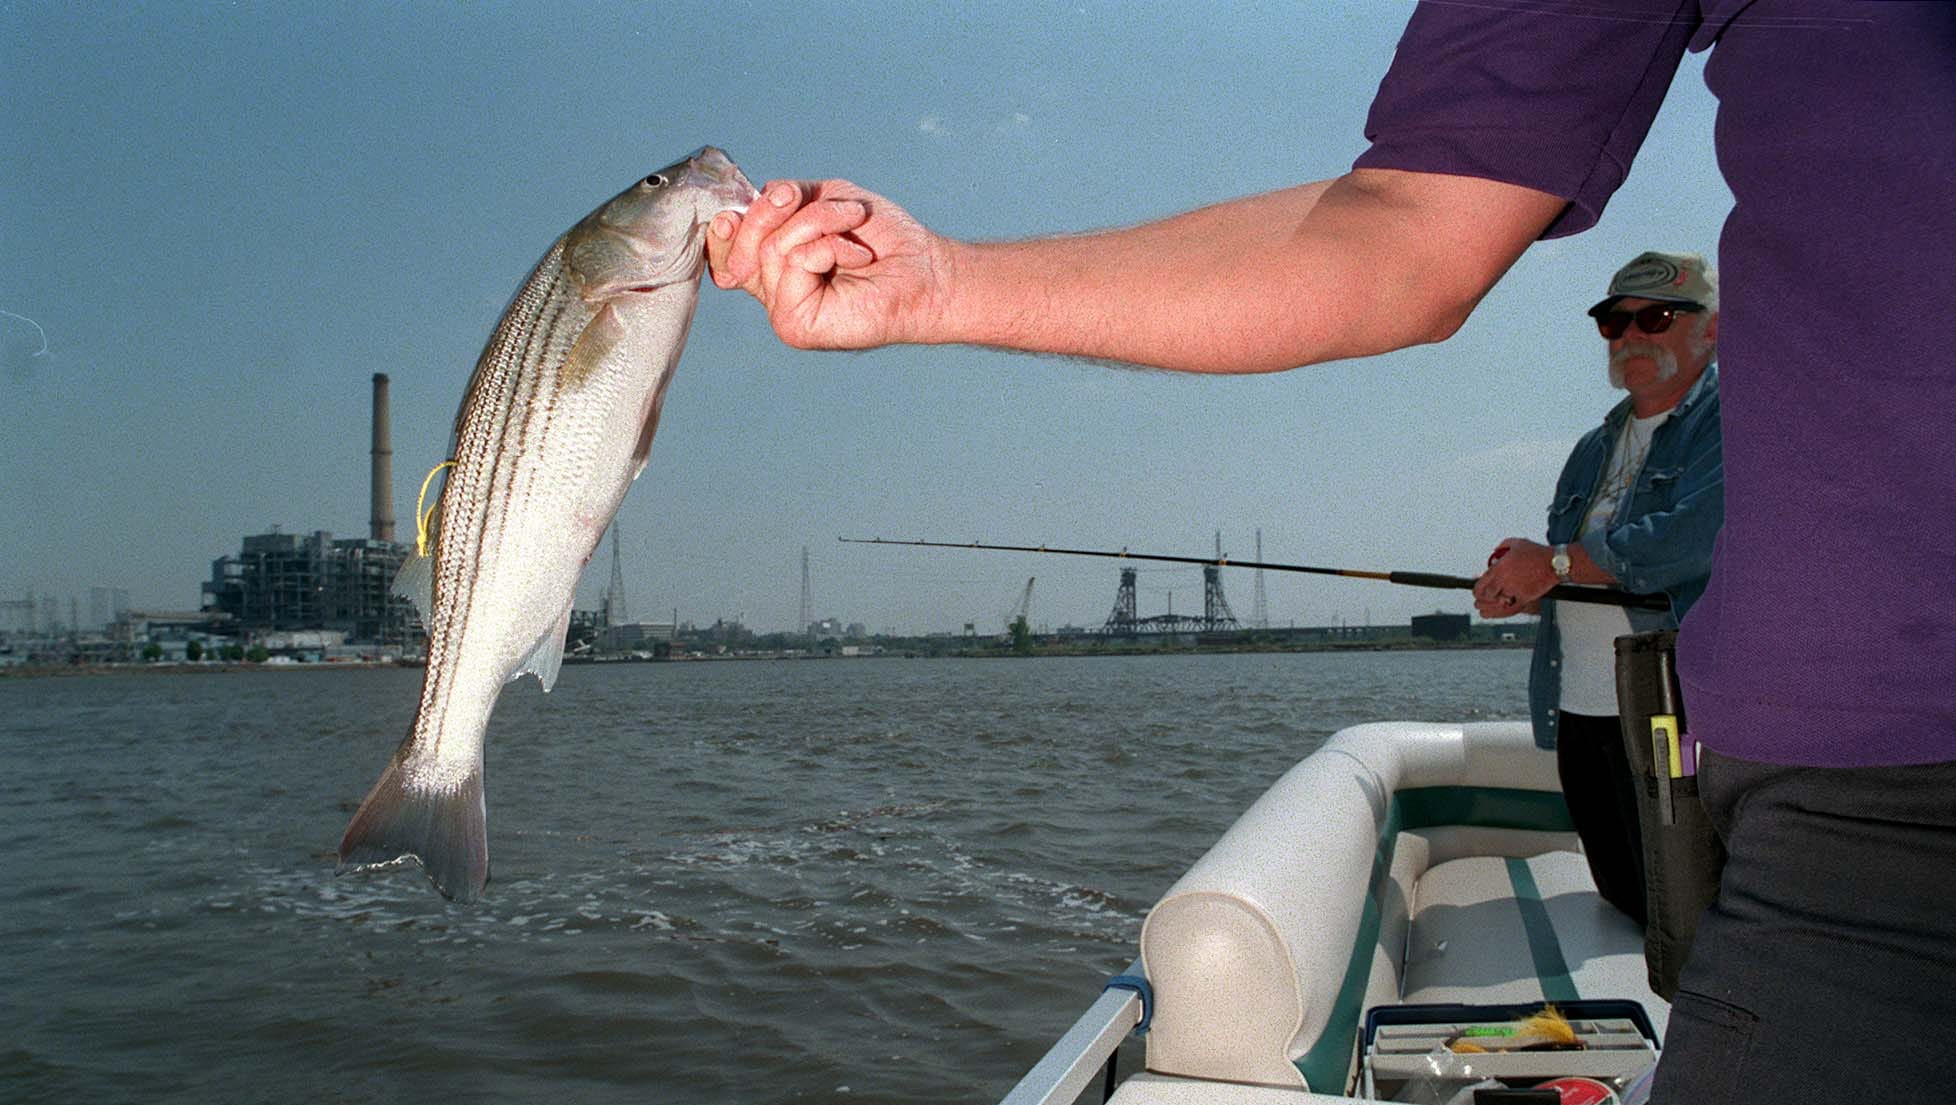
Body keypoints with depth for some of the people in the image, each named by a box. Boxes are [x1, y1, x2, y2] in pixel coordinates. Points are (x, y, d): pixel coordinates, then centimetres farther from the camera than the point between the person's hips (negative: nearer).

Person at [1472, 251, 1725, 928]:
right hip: (1579, 715, 8)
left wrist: (1556, 564, -12)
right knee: (1621, 907, 13)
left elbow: (1696, 535, -22)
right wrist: (1519, 590, -2)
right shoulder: (1595, 448, 23)